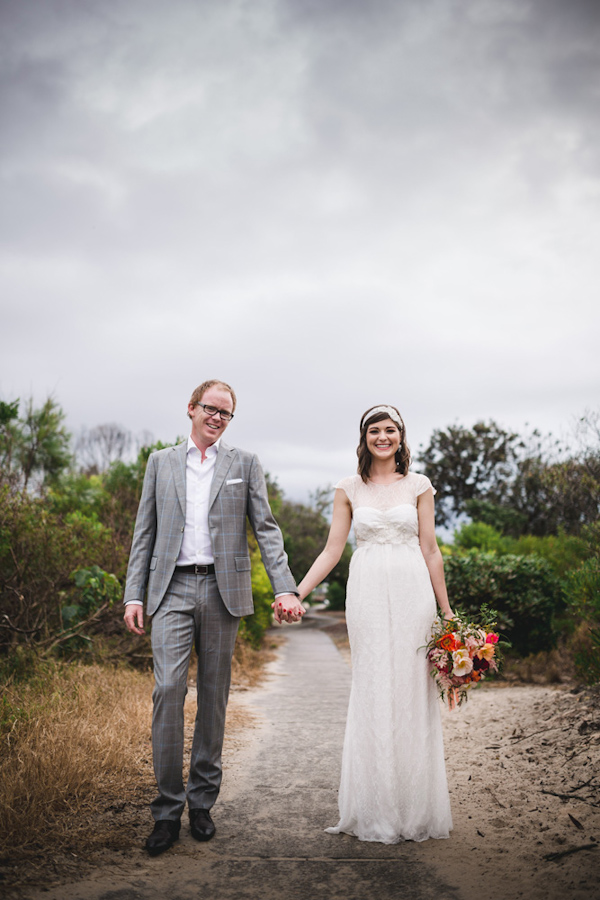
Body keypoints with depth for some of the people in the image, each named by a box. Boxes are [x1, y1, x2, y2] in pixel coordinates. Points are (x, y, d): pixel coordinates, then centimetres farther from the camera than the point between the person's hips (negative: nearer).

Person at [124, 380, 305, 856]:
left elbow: (266, 529, 3)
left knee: (214, 696, 6)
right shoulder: (161, 461, 12)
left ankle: (202, 802, 19)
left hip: (223, 589, 0)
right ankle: (167, 809, 1)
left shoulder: (245, 463, 9)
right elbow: (145, 532, 10)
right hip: (172, 589, 0)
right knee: (168, 689, -10)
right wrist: (134, 595, 2)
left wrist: (285, 587, -9)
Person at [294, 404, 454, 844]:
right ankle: (376, 811, 13)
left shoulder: (419, 486, 7)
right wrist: (296, 593, -3)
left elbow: (430, 550, 8)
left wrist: (447, 610, 7)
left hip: (412, 593, 0)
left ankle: (416, 810, 16)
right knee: (372, 695, 2)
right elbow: (332, 550, 6)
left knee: (413, 692, 2)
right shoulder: (349, 489, 8)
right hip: (368, 594, 0)